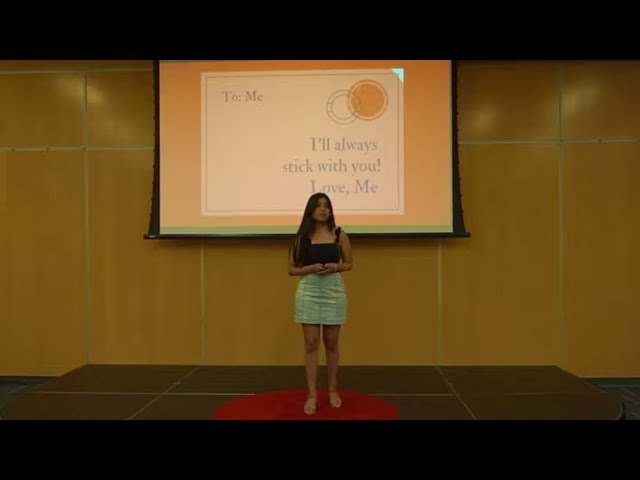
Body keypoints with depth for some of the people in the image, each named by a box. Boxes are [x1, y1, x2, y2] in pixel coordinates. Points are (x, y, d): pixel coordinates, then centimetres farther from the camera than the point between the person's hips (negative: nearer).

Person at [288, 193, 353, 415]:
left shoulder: (340, 235, 1)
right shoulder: (301, 237, 0)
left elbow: (349, 264, 8)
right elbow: (292, 269, 3)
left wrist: (334, 267, -13)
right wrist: (310, 268, -15)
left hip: (334, 291, 0)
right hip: (308, 292, 0)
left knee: (331, 343, 10)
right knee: (311, 344, 3)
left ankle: (333, 390, 27)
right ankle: (312, 394, 13)